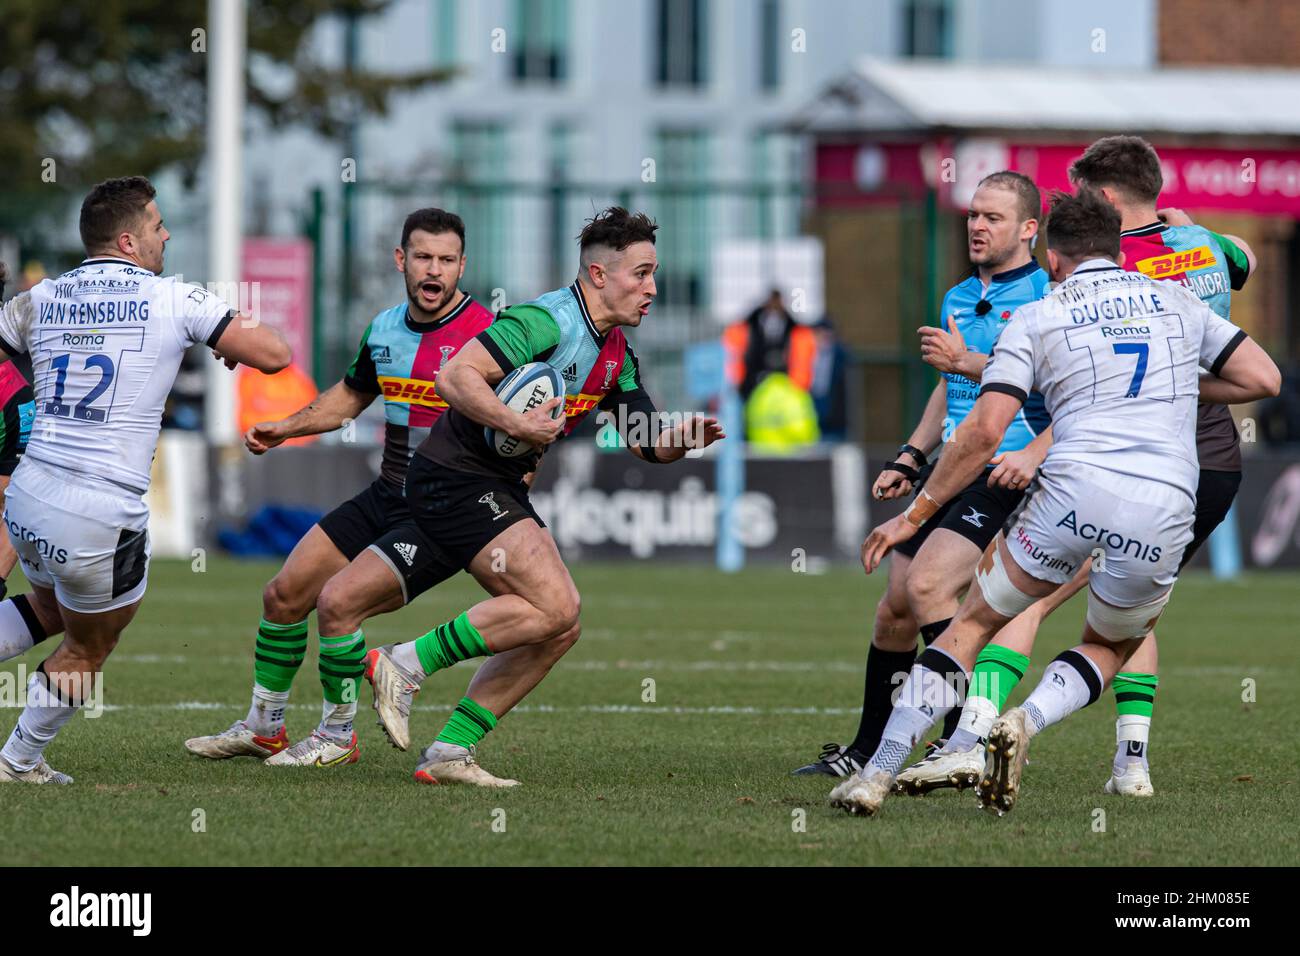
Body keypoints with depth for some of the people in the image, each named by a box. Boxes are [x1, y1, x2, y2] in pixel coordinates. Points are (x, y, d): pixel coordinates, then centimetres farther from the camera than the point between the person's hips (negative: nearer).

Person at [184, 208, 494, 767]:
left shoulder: (482, 334, -16)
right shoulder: (384, 329, 7)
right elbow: (352, 394, 25)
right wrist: (285, 428, 18)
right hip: (386, 496, 8)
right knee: (285, 594, 8)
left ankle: (338, 736, 4)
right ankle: (264, 727, 27)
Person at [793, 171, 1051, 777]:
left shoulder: (1047, 296, -9)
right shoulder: (958, 298, 18)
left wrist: (970, 361, -26)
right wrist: (910, 459, 20)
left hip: (1004, 477, -8)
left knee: (928, 584, -24)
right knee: (895, 609, 8)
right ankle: (867, 751, 20)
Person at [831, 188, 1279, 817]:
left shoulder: (1036, 318, 10)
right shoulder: (1173, 301, 18)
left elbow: (984, 431, 0)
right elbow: (1264, 378, 20)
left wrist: (915, 513, 7)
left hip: (1075, 491, -2)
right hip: (1166, 512, 2)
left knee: (973, 623, 17)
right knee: (1108, 649, 26)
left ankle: (877, 774, 6)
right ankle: (1027, 721, -5)